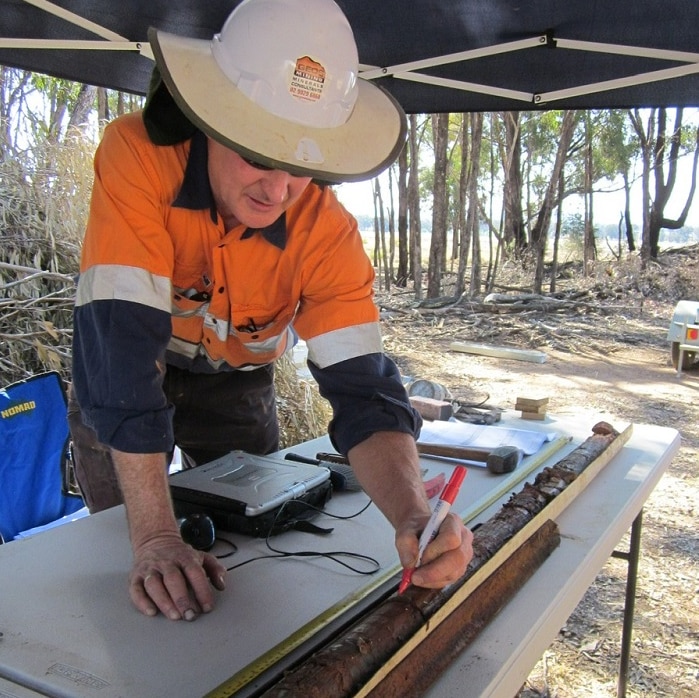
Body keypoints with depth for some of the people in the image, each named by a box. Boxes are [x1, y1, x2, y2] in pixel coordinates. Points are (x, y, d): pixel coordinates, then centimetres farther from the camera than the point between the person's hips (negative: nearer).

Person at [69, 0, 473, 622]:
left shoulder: (327, 233, -27)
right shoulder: (139, 156, -35)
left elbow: (362, 389, -31)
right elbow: (122, 340, -39)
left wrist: (412, 515, -51)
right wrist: (154, 537, -42)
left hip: (235, 382, 2)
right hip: (117, 373, -1)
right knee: (122, 553, 3)